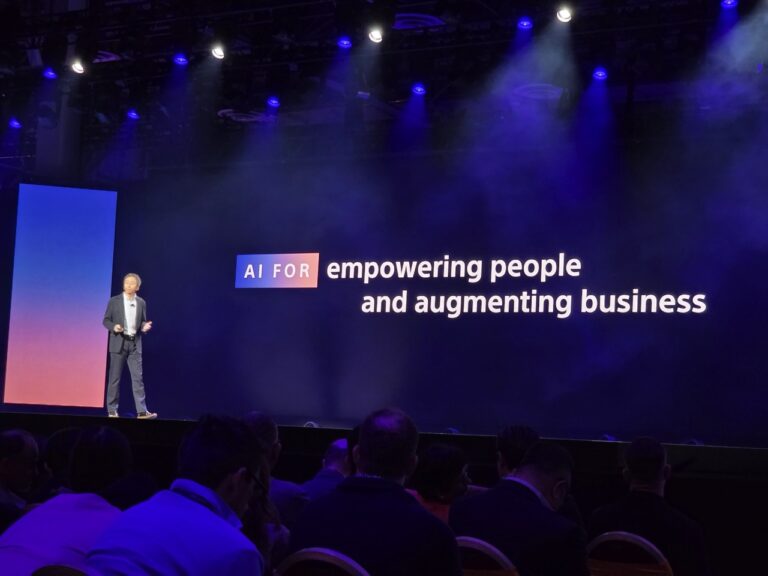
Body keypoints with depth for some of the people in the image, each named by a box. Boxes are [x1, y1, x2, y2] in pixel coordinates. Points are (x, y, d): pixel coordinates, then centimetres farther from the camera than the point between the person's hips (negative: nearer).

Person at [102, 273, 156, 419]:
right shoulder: (114, 301, 0)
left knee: (137, 377, -4)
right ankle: (112, 410, 9)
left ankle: (142, 411, -9)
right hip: (118, 343, -2)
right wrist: (114, 327, -18)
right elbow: (106, 320, 2)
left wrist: (145, 327, -8)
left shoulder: (141, 303, 8)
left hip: (134, 343, 2)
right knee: (115, 378, 1)